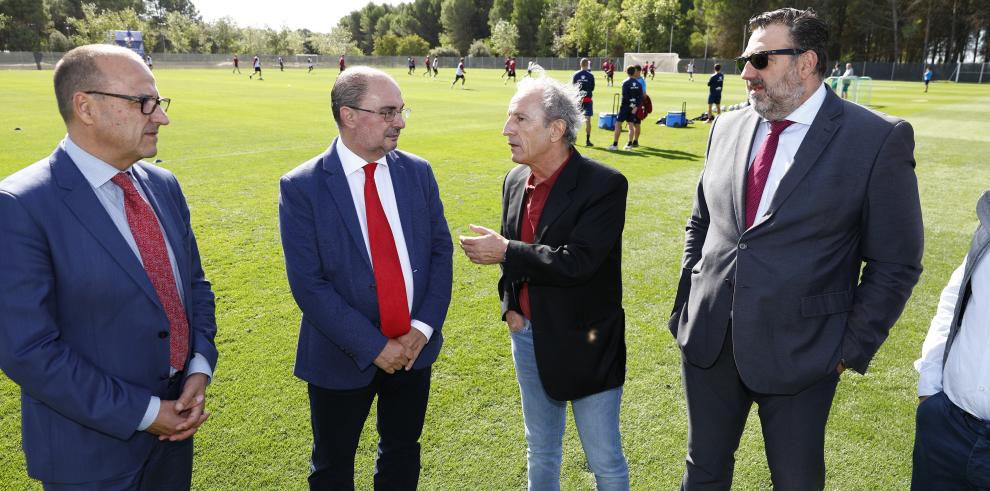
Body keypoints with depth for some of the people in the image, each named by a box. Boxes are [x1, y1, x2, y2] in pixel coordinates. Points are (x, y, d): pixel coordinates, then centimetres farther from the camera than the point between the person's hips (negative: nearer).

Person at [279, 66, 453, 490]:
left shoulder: (418, 172, -1)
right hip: (344, 358, -3)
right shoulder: (301, 187, -13)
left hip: (415, 347, 3)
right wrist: (374, 346, -17)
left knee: (403, 455, 22)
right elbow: (308, 284, -16)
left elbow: (441, 252, 1)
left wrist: (423, 327, -11)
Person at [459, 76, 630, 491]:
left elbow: (576, 262, -27)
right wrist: (509, 304, -1)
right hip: (528, 336, 6)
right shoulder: (515, 181, 3)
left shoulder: (604, 185, -18)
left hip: (585, 343, -6)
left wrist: (506, 251, -18)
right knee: (540, 452, 23)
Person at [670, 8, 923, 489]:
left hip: (798, 353, -4)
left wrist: (852, 348, -7)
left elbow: (895, 263, -6)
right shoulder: (728, 127, 4)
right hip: (707, 338, 4)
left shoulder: (879, 139, -10)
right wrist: (687, 303, 9)